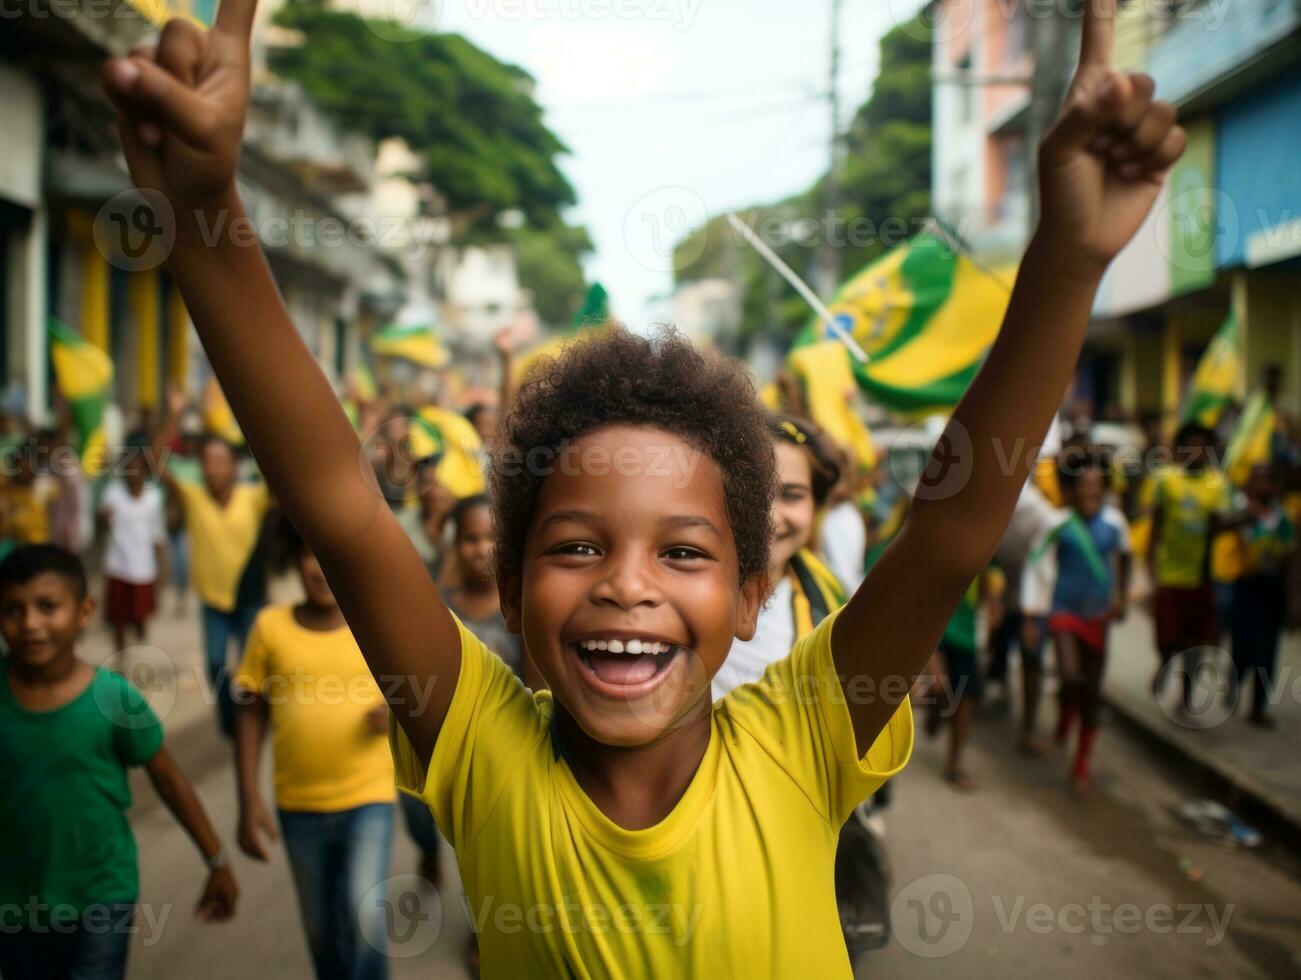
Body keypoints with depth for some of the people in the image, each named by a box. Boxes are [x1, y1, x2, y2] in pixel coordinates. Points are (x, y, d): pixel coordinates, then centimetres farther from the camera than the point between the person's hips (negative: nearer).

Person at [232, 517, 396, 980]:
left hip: (368, 796, -2)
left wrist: (394, 711, -17)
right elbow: (250, 715, 1)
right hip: (299, 805, 2)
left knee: (363, 915, -20)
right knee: (322, 933, 16)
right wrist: (249, 802, -3)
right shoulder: (271, 626, -5)